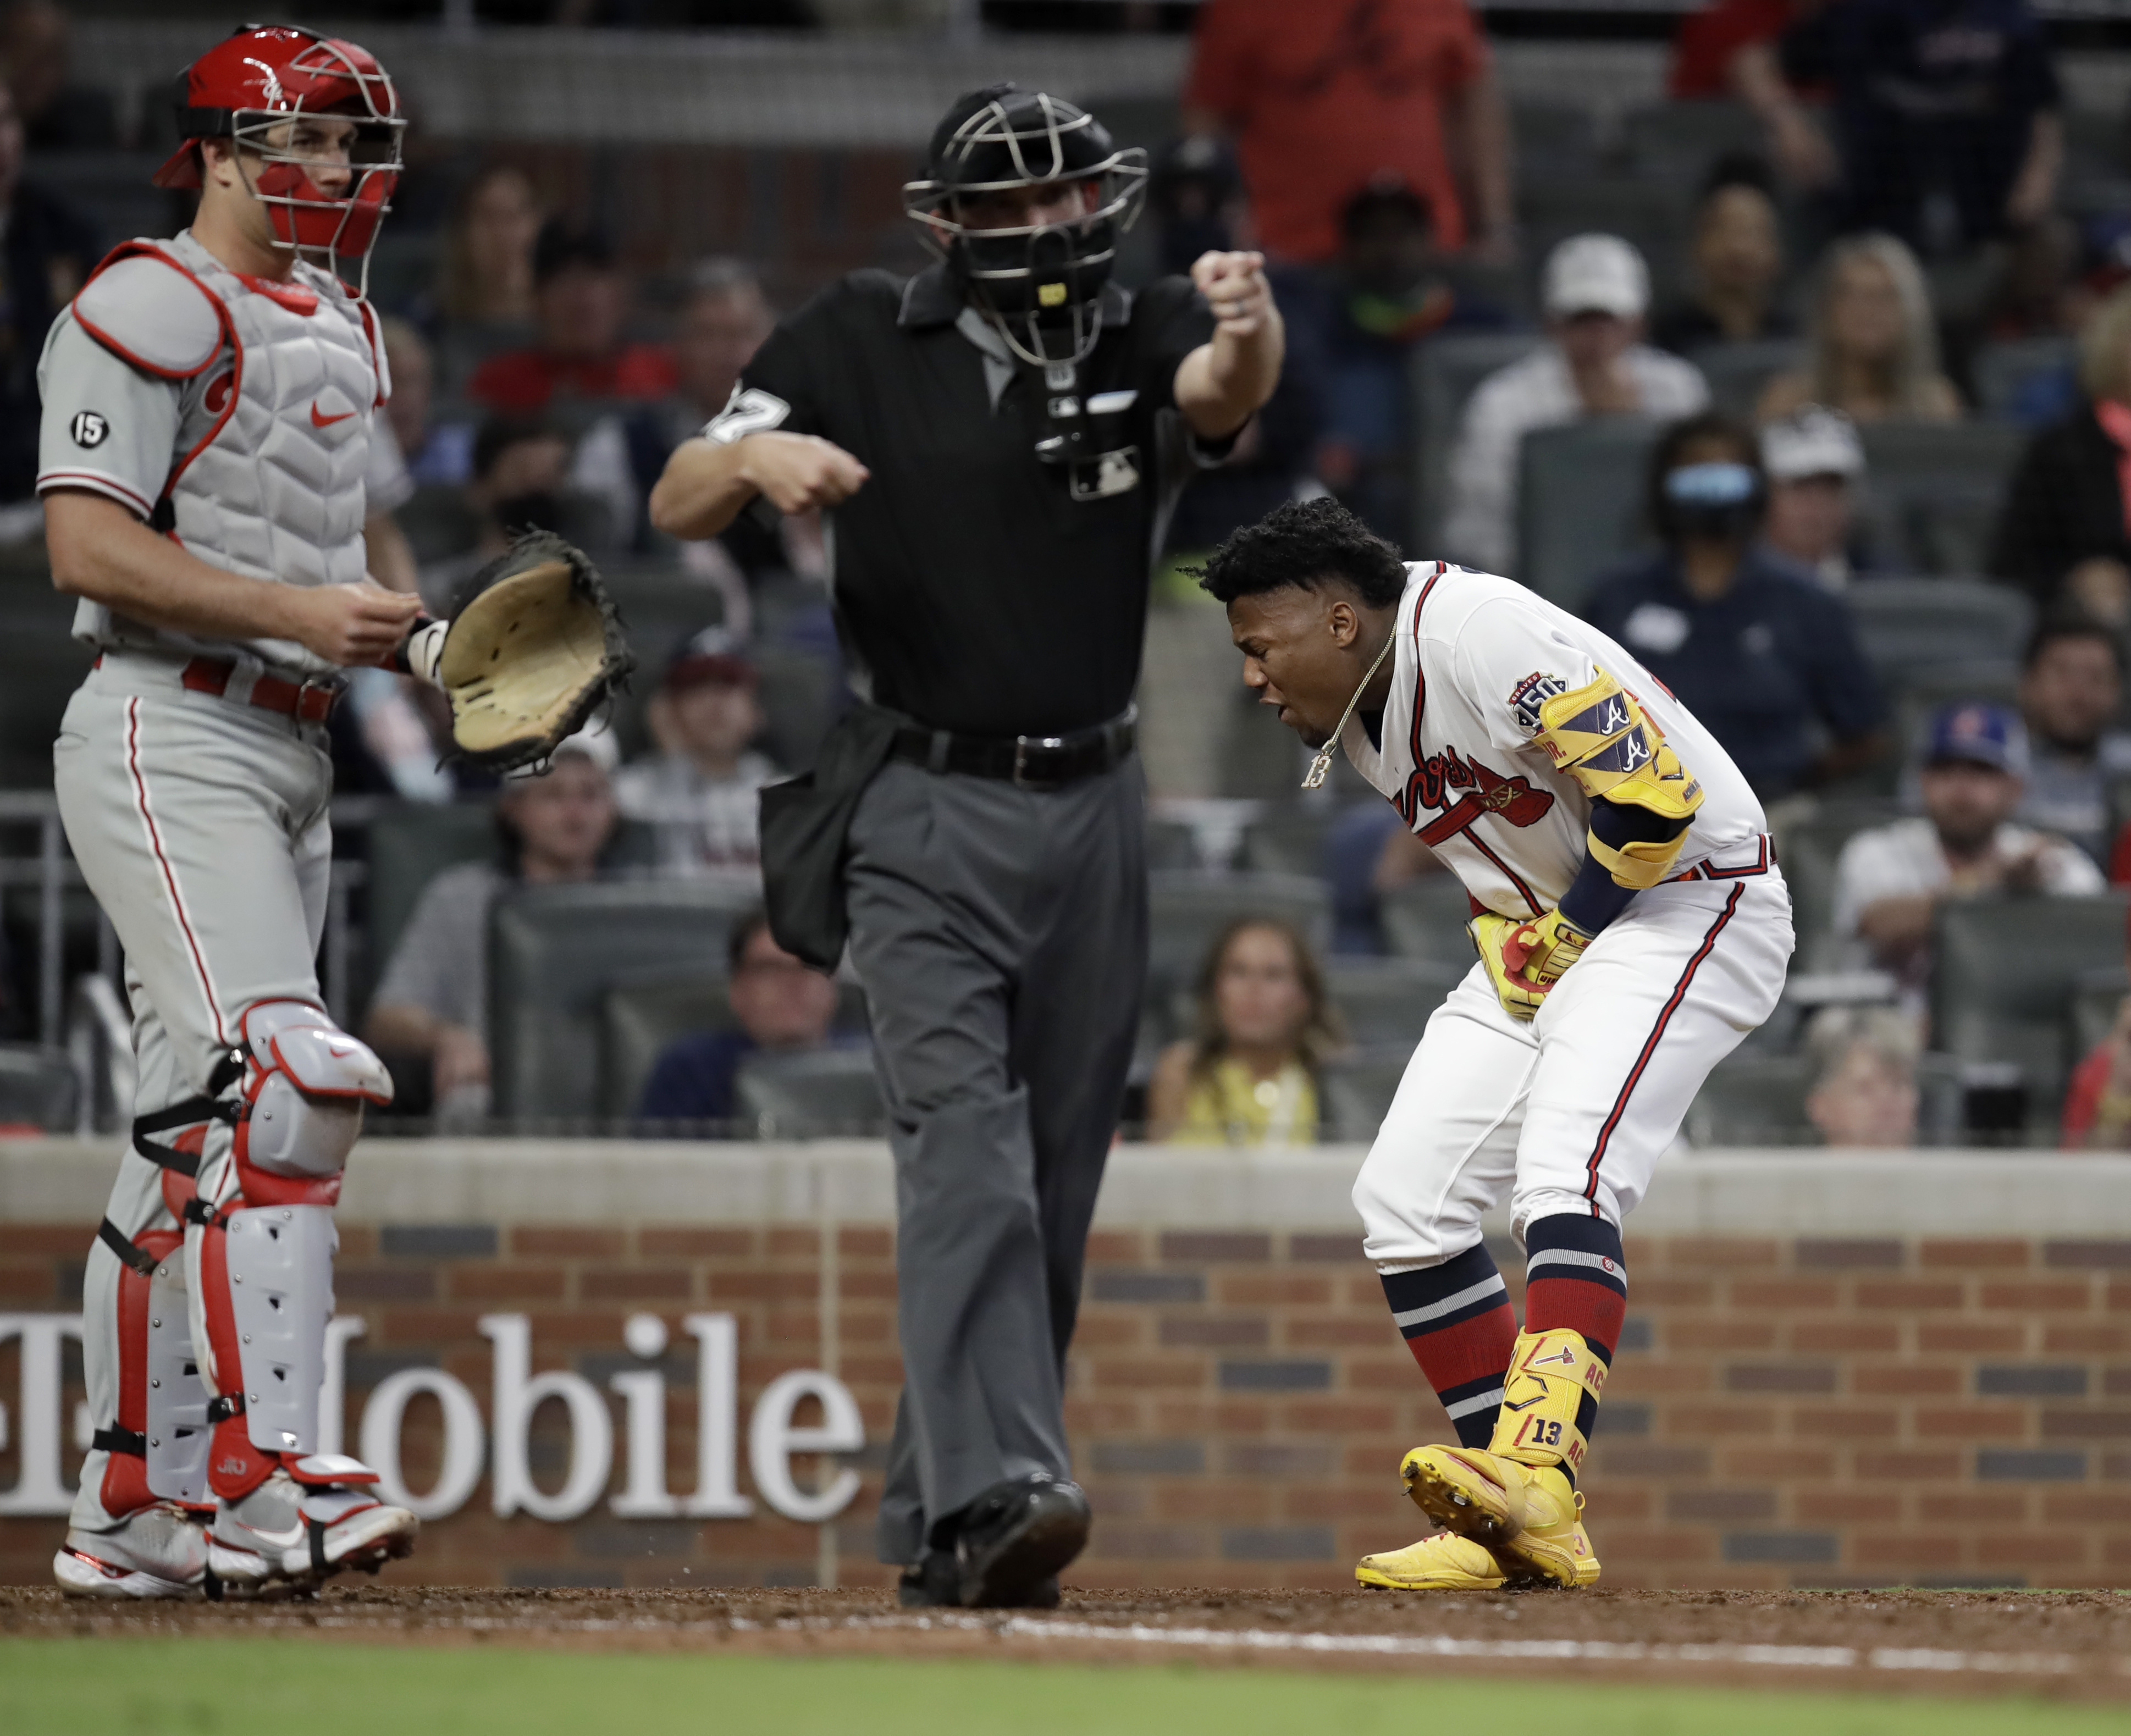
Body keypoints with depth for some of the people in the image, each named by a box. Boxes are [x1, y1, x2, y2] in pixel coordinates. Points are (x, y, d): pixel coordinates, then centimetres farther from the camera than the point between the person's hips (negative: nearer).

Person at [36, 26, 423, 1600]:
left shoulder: (339, 330, 21)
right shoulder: (151, 309, -8)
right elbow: (89, 544, -17)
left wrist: (421, 643, 9)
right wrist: (297, 612, -23)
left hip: (295, 750, 10)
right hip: (170, 734, -10)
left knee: (198, 1136, 9)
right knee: (282, 1080, -22)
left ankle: (135, 1512, 12)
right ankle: (266, 1472, -28)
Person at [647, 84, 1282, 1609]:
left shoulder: (1144, 337, 0)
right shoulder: (863, 348, -2)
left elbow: (1226, 392, -23)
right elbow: (674, 507, -4)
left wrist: (1249, 328, -48)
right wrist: (758, 456, -27)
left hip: (1091, 814, 3)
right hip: (926, 812, -3)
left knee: (1054, 1190, 7)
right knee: (965, 1141, -19)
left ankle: (937, 1526, 18)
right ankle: (995, 1491, -32)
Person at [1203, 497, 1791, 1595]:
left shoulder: (1478, 632, -23)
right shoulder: (1355, 719, 7)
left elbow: (1654, 795, -25)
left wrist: (1566, 937, -14)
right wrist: (1504, 933, -1)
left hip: (1688, 899, -10)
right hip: (1537, 936, 10)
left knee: (1564, 1171, -29)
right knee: (1401, 1197, 1)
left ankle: (1535, 1475, -44)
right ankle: (1515, 1530, 1)